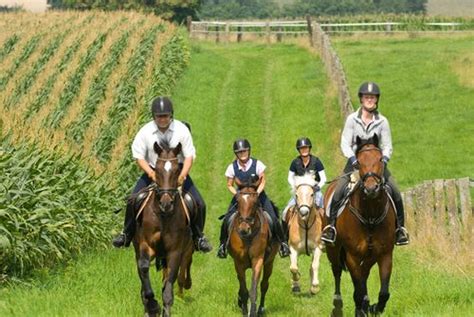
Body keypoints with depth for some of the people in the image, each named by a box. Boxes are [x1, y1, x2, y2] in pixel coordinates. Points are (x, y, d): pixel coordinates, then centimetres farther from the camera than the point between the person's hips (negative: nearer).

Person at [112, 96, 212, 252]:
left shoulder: (181, 130, -11)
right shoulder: (145, 132, -10)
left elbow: (189, 156, -9)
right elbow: (139, 157, -7)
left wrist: (182, 175, -27)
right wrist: (151, 173, -24)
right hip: (152, 171, 0)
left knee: (199, 204, -12)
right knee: (133, 203, -13)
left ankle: (198, 236, 10)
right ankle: (127, 234, 8)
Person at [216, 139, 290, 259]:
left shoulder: (257, 164, -16)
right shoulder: (232, 167, -12)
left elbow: (263, 181, -7)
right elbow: (229, 185, -2)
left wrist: (256, 193, -22)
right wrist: (237, 195, -19)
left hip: (257, 194, -1)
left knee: (273, 218, -12)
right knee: (227, 220, -11)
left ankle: (283, 243, 7)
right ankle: (223, 244, 10)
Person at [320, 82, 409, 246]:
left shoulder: (382, 121, 2)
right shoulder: (352, 119, -1)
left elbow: (387, 146, 1)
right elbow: (345, 143, -5)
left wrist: (384, 159, -18)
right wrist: (353, 159, -20)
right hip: (355, 161, -1)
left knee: (395, 193, -13)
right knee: (338, 192, -21)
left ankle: (400, 228, 2)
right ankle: (331, 226, -11)